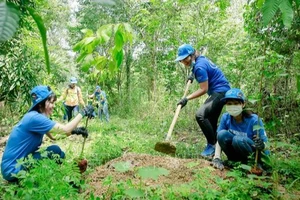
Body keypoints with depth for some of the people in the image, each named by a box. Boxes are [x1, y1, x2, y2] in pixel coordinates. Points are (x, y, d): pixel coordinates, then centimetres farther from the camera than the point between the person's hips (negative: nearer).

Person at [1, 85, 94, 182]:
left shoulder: (37, 116, 6)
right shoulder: (34, 117, -24)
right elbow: (65, 129, -26)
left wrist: (75, 131, -9)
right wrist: (82, 113, -17)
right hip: (13, 169, -9)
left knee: (60, 155, 6)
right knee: (55, 151, -17)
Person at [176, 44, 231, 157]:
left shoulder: (199, 66, -21)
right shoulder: (201, 59, 8)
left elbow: (203, 89, -21)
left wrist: (187, 98, -20)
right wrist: (193, 76, 18)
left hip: (220, 91, -11)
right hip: (220, 91, 11)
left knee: (200, 115, -25)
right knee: (211, 122, 13)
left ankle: (212, 144, -14)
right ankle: (215, 146, 21)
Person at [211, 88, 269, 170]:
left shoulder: (253, 120, -20)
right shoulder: (225, 117, -10)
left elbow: (266, 144, -16)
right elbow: (220, 139, -9)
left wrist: (262, 146, -40)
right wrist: (217, 158, -24)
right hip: (238, 154, 4)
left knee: (238, 139, -33)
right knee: (222, 134, -23)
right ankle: (236, 162, -6)